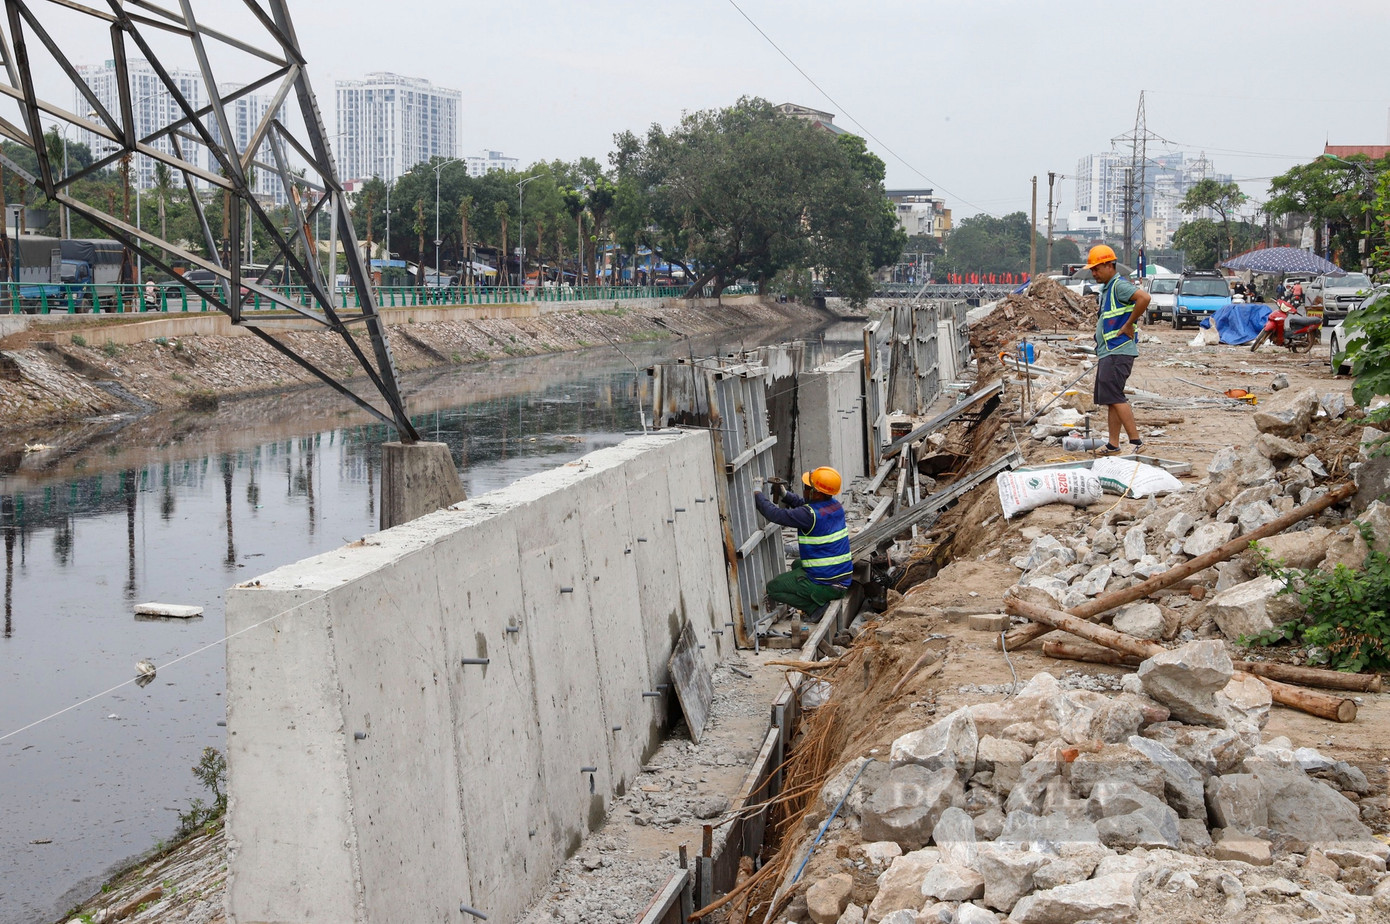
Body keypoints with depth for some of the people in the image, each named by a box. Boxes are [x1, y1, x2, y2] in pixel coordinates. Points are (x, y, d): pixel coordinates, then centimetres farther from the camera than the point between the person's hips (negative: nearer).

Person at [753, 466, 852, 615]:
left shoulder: (811, 515, -23)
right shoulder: (835, 505, 3)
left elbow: (776, 515, -17)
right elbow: (803, 505, 19)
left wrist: (758, 495, -3)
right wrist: (785, 494, 7)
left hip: (825, 585, -8)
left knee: (772, 588, 8)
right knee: (797, 565, 35)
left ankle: (816, 606, -2)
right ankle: (819, 602, 16)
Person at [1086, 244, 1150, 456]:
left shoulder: (1119, 286, -13)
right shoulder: (1105, 289, 19)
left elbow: (1144, 298, -29)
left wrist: (1129, 325, -21)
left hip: (1118, 352, -11)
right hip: (1107, 352, 11)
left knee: (1114, 397, -14)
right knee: (1109, 399, 10)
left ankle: (1136, 441, -13)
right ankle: (1113, 444, 14)